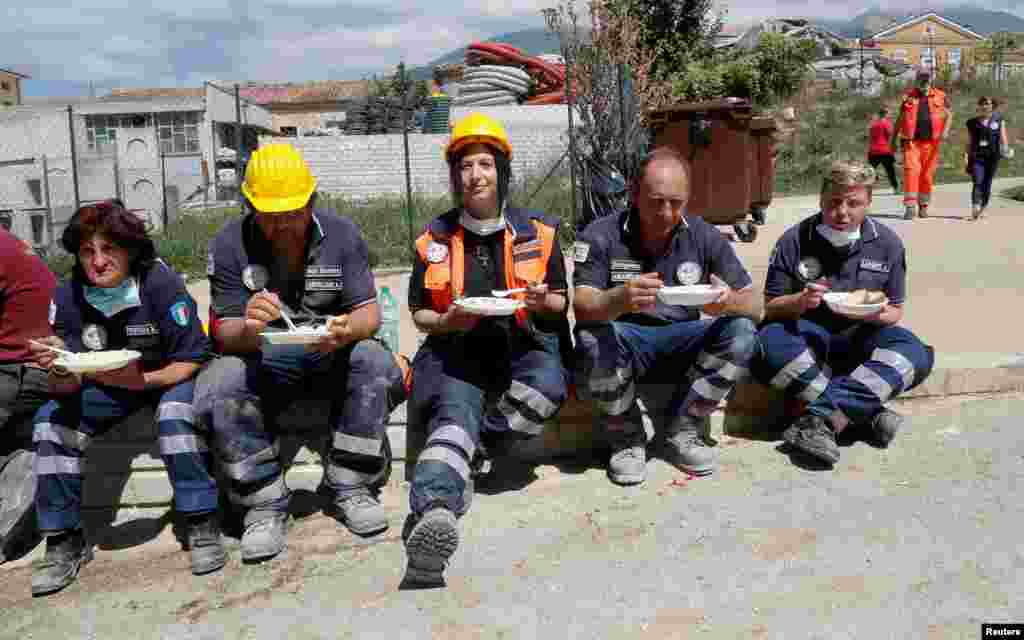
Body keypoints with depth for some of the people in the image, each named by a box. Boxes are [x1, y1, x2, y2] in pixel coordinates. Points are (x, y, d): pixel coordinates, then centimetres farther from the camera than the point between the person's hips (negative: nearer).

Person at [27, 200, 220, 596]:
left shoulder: (162, 284, -23)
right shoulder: (68, 297, -11)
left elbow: (191, 362, -20)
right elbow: (67, 388, -10)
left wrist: (143, 380, -33)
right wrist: (60, 371, -33)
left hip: (166, 380, -4)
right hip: (104, 388, 5)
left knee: (175, 412, -34)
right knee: (50, 420, -15)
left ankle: (202, 524, -23)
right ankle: (64, 541, -5)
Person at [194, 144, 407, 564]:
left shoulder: (341, 234, -4)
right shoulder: (229, 245, -6)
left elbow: (369, 313, -8)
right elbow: (225, 334, -9)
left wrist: (345, 331, -32)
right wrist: (248, 329, -35)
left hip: (329, 357, 1)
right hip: (263, 363, 0)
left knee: (377, 363, -29)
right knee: (218, 387, -29)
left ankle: (350, 488, -14)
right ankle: (264, 504, -13)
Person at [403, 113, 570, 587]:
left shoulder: (538, 233, 7)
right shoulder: (434, 240, 8)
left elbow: (560, 304, 13)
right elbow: (419, 313, 13)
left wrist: (543, 302, -11)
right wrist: (446, 322, -9)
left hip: (524, 348, 1)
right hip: (458, 352, 0)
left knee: (547, 385, -33)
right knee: (455, 411, -31)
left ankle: (458, 462, -18)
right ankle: (434, 510, -54)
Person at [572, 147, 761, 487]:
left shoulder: (704, 237, -2)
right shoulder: (600, 236, -10)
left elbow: (754, 305, -4)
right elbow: (582, 308, -22)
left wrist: (729, 302, -30)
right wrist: (620, 300, -46)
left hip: (680, 345, 3)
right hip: (624, 344, -2)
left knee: (741, 332, -21)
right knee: (593, 339, -34)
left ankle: (680, 430, -6)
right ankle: (626, 437, -8)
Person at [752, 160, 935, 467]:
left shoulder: (887, 243, 3)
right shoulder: (794, 241, -4)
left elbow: (895, 311, 8)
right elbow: (771, 306, -1)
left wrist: (878, 314, -16)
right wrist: (799, 301, -24)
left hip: (859, 337, 2)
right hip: (806, 335, -2)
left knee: (915, 354, -27)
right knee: (770, 344, -34)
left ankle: (821, 417, -39)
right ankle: (869, 414, -32)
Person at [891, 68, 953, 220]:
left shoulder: (940, 96, 11)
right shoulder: (908, 97, 11)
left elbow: (949, 115, 10)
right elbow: (900, 120, 16)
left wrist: (945, 131, -8)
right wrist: (893, 139, 16)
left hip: (931, 142, 1)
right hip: (911, 141, -1)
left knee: (927, 175, 6)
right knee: (911, 171, -14)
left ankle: (923, 206, 21)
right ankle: (910, 207, -16)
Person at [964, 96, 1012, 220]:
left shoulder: (998, 120, 10)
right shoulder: (973, 123, 9)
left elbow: (1003, 137, 7)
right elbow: (968, 142, 10)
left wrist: (1006, 149, -11)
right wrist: (966, 157, 4)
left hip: (993, 156, 2)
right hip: (977, 156, -1)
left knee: (987, 183, 6)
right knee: (978, 182, -15)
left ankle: (982, 210, 17)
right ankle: (974, 211, -25)